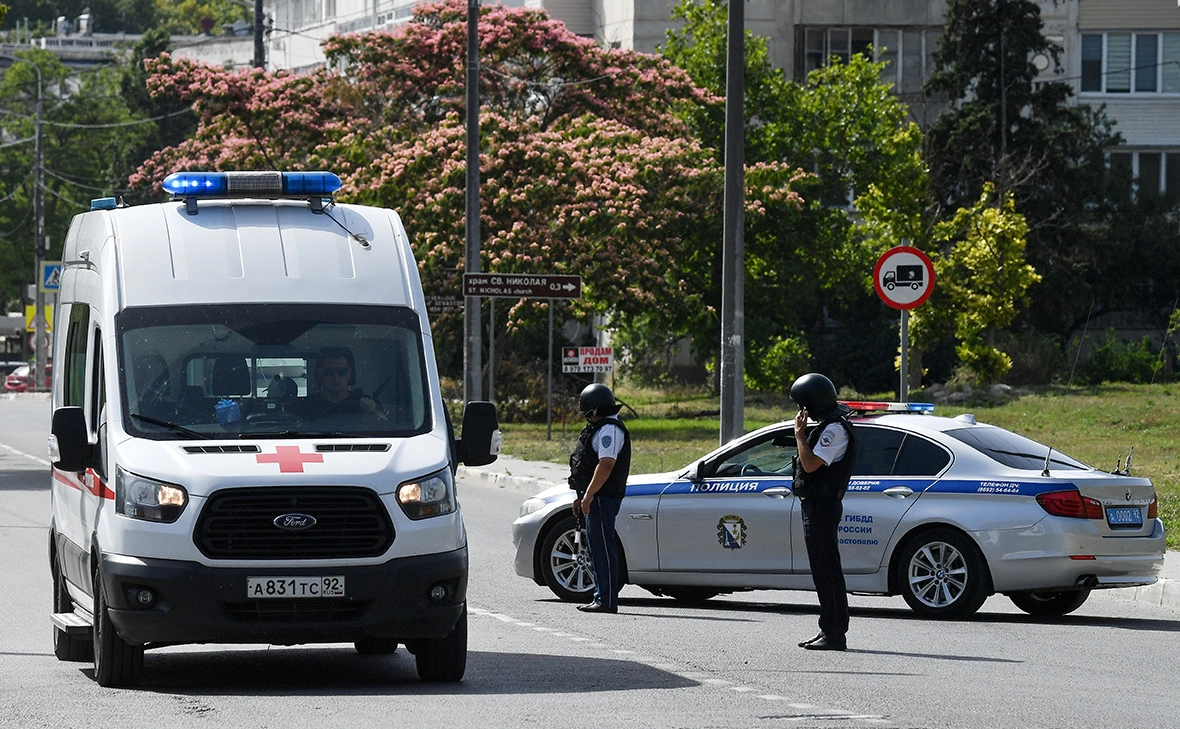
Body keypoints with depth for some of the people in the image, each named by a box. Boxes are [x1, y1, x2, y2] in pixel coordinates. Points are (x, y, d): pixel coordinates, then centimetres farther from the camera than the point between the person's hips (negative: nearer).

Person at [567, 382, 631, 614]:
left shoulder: (609, 430, -15)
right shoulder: (599, 428, 20)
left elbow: (606, 465, -24)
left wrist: (588, 495, -25)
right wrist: (581, 497, 25)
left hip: (603, 498, -11)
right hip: (596, 499, 11)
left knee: (603, 547, -10)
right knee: (597, 546, 13)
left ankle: (607, 601, -11)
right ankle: (601, 598, 17)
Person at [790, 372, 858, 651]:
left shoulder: (834, 429, -15)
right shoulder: (828, 426, 18)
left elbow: (811, 464, -23)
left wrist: (800, 434, -14)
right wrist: (803, 434, 14)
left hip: (822, 506, -11)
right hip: (815, 505, 11)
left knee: (827, 570, -10)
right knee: (823, 571, 13)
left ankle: (834, 634, -10)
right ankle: (830, 631, 17)